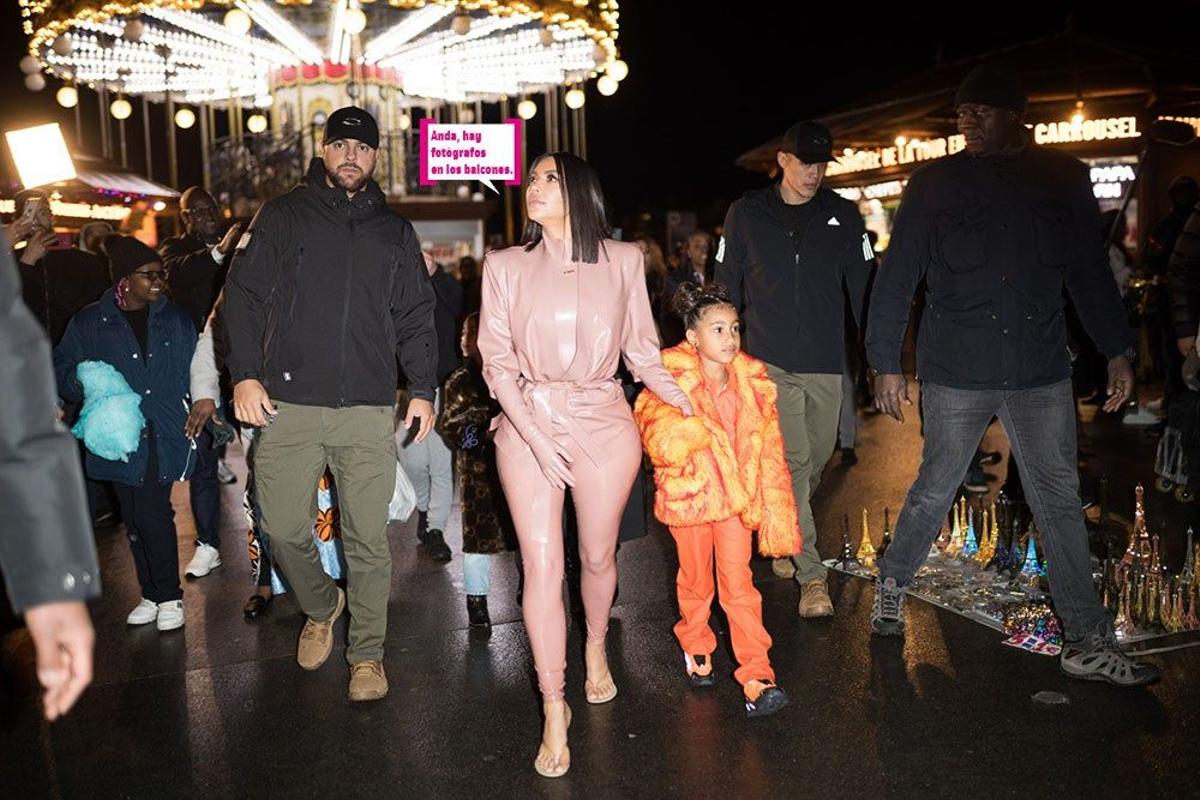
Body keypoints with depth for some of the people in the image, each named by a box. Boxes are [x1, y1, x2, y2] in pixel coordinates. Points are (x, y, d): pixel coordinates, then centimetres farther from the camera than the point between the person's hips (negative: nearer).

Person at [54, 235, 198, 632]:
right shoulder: (89, 323, 5)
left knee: (152, 513, -10)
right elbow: (63, 372, 6)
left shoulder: (175, 319, 8)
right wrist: (91, 387, -13)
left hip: (163, 435, -2)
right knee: (135, 519, 9)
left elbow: (192, 373, 10)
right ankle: (152, 594, 23)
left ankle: (168, 595, 5)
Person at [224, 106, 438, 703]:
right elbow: (243, 295, 5)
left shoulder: (394, 232, 15)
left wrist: (423, 390, 5)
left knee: (368, 539, 2)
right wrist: (245, 374, -6)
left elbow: (415, 317, 15)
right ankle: (321, 608, 33)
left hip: (368, 411, 1)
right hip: (288, 406, 0)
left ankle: (367, 654, 18)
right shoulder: (283, 216, 9)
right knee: (285, 530, 3)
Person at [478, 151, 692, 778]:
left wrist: (689, 406, 1)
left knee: (598, 556, 11)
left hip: (603, 422, 1)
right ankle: (554, 711, 8)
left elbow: (642, 351, 10)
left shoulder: (622, 260, 4)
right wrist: (536, 436, -11)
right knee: (541, 565, -4)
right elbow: (497, 360, -1)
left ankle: (595, 650, 42)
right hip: (529, 422, 0)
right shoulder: (506, 266, 3)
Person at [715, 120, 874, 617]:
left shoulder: (843, 215, 7)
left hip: (827, 361, 3)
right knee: (793, 460, -9)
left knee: (818, 458, 12)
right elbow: (726, 288, 6)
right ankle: (810, 573, -3)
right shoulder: (747, 214, 3)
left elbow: (863, 286, 5)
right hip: (771, 361, -3)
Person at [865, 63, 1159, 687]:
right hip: (955, 373, -2)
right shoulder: (935, 182, 1)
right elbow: (896, 277, 0)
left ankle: (1088, 644, 13)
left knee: (1060, 502, 5)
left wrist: (1116, 350, 7)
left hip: (1041, 375, 2)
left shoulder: (1063, 178, 7)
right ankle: (891, 586, 31)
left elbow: (1089, 272, 12)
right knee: (934, 491, 8)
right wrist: (886, 362, -4)